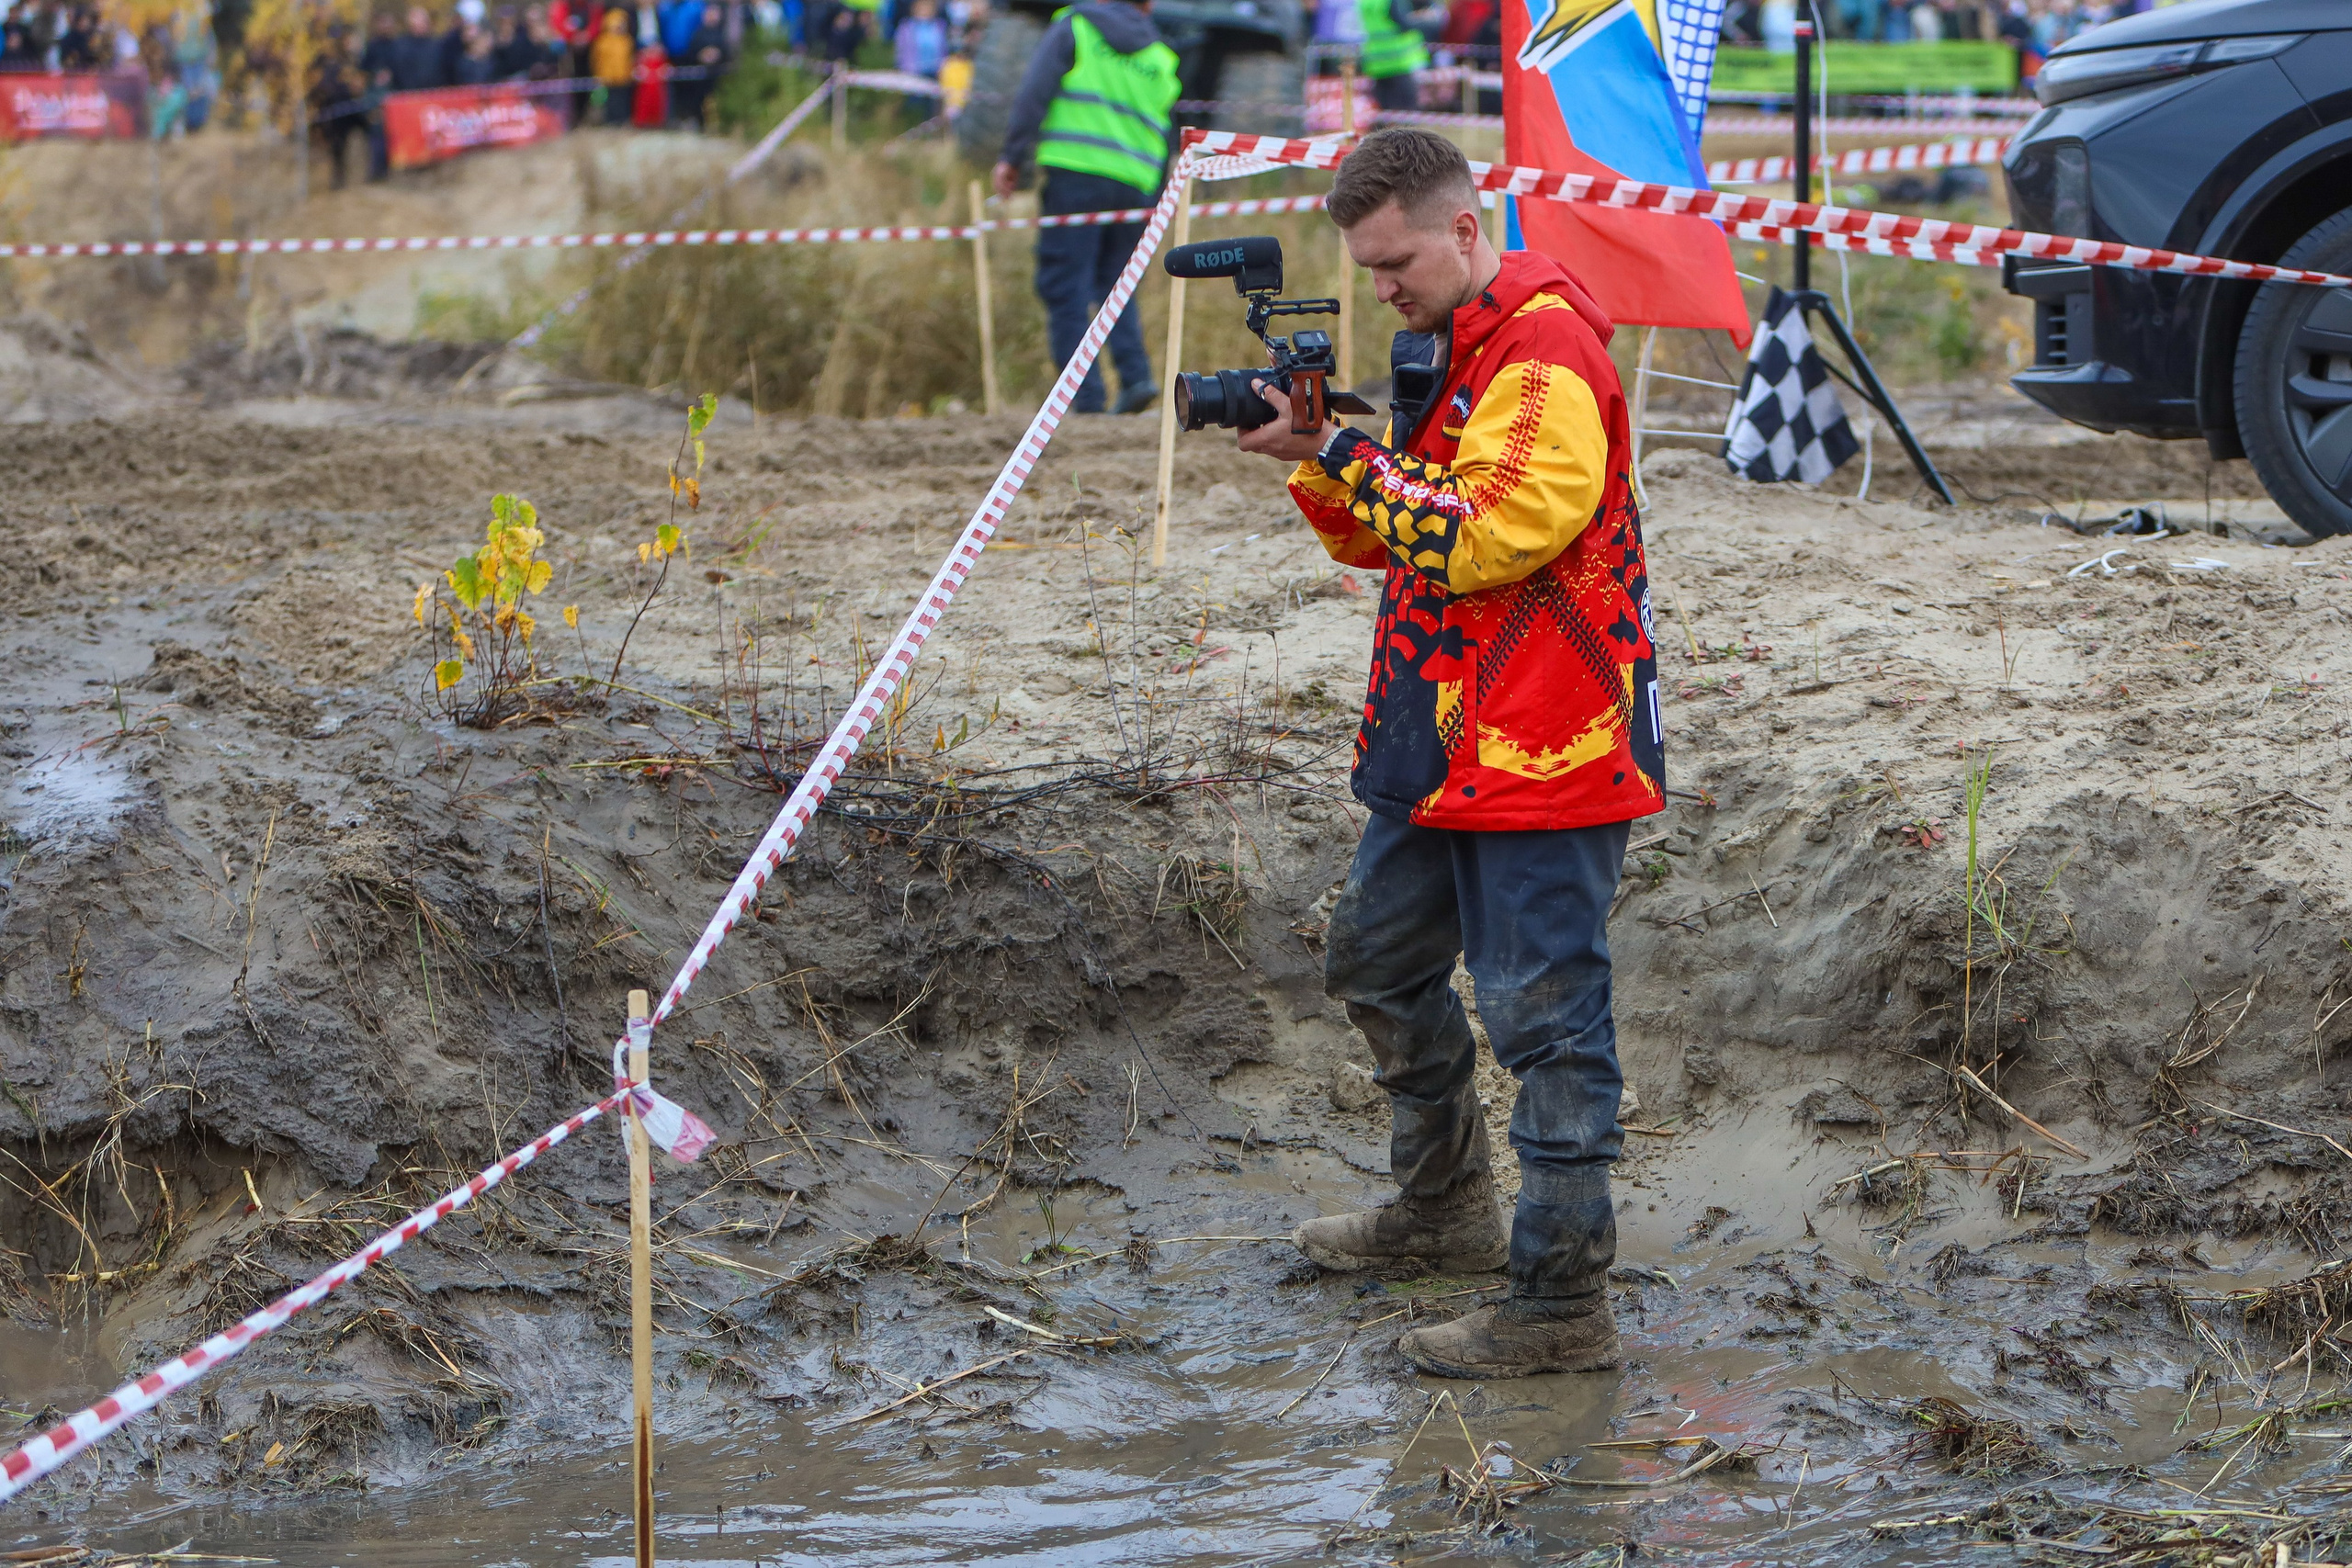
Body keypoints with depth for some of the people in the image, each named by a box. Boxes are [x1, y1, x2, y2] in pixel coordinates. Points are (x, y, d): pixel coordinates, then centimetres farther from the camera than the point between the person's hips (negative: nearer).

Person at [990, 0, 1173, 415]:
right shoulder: (1160, 57, 19)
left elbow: (1034, 92, -5)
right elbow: (1166, 138, 19)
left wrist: (1013, 157, -5)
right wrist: (1154, 210, 23)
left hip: (1075, 175, -4)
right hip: (1134, 184, 4)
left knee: (1065, 287, -2)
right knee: (1114, 285, 17)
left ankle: (1087, 397, -9)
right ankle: (1136, 375, -2)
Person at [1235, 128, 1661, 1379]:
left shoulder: (1548, 352, -18)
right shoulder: (1443, 346, 14)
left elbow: (1480, 539, -24)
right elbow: (1382, 538, 19)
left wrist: (1346, 452, -17)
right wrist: (1318, 461, 0)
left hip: (1545, 752, -11)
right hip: (1441, 736, 11)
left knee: (1546, 1017, -8)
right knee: (1377, 965, 22)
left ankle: (1563, 1301, -5)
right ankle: (1445, 1210, 39)